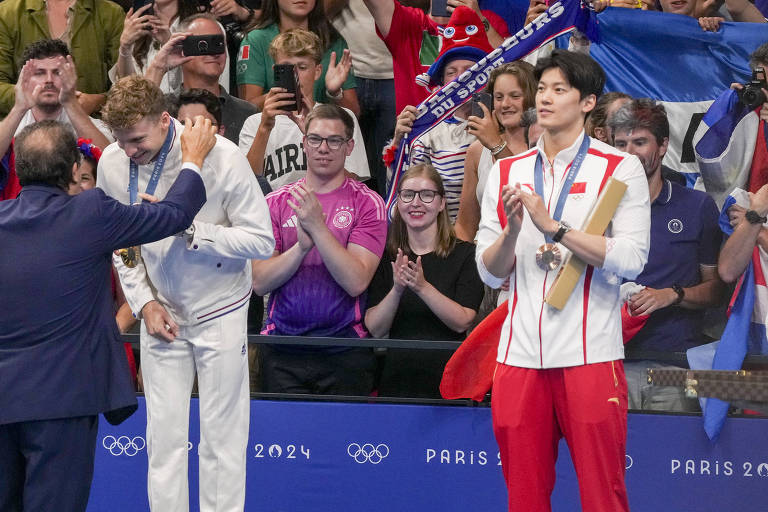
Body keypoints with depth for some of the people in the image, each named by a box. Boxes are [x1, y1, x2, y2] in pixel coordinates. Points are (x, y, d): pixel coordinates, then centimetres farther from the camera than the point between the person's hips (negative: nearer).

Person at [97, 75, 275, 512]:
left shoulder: (221, 157, -20)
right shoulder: (113, 163, -8)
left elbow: (261, 240, -18)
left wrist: (187, 229, -26)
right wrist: (144, 304, -2)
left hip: (219, 310, -3)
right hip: (160, 312, 3)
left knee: (222, 434, 1)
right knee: (164, 431, 3)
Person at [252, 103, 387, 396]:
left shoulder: (367, 203, 1)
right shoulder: (277, 202, 8)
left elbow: (356, 282, -11)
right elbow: (260, 283, 0)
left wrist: (318, 227, -17)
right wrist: (302, 245, -15)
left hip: (344, 347, -2)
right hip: (282, 348, 2)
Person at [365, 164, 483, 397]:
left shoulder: (465, 254, 2)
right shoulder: (386, 258, 10)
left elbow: (462, 322, -9)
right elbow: (375, 329, 1)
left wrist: (422, 287, -20)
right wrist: (397, 290, -16)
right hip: (397, 376, 2)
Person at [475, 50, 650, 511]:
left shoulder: (621, 169, 1)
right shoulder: (508, 173, 14)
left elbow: (631, 260, -11)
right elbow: (490, 273, 11)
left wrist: (553, 227, -16)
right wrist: (512, 230, -9)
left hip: (591, 356, -4)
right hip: (521, 357, 4)